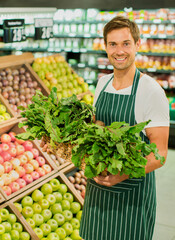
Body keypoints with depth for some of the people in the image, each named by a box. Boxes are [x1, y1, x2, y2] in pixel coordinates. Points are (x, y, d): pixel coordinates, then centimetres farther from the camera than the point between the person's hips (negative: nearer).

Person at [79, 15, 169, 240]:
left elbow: (159, 154, -18)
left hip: (132, 194, -6)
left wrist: (123, 174, -33)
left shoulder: (151, 91, -16)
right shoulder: (102, 83, 3)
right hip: (98, 187, 6)